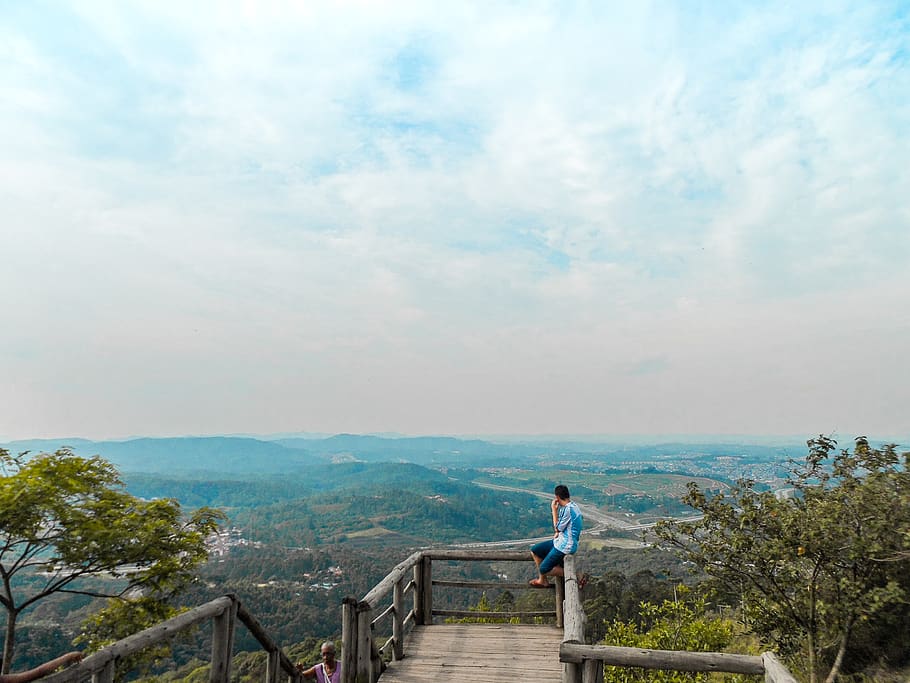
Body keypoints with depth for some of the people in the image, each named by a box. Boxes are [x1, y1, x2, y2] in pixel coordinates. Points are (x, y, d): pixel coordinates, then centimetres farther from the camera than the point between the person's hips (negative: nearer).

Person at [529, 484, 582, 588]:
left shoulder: (569, 509, -24)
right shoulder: (571, 505, 6)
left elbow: (558, 528, -15)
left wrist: (554, 510, -11)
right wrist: (558, 532, 0)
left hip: (565, 545, -10)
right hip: (561, 541, 10)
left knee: (543, 569, -8)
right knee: (534, 550, 13)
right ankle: (542, 580, 22)